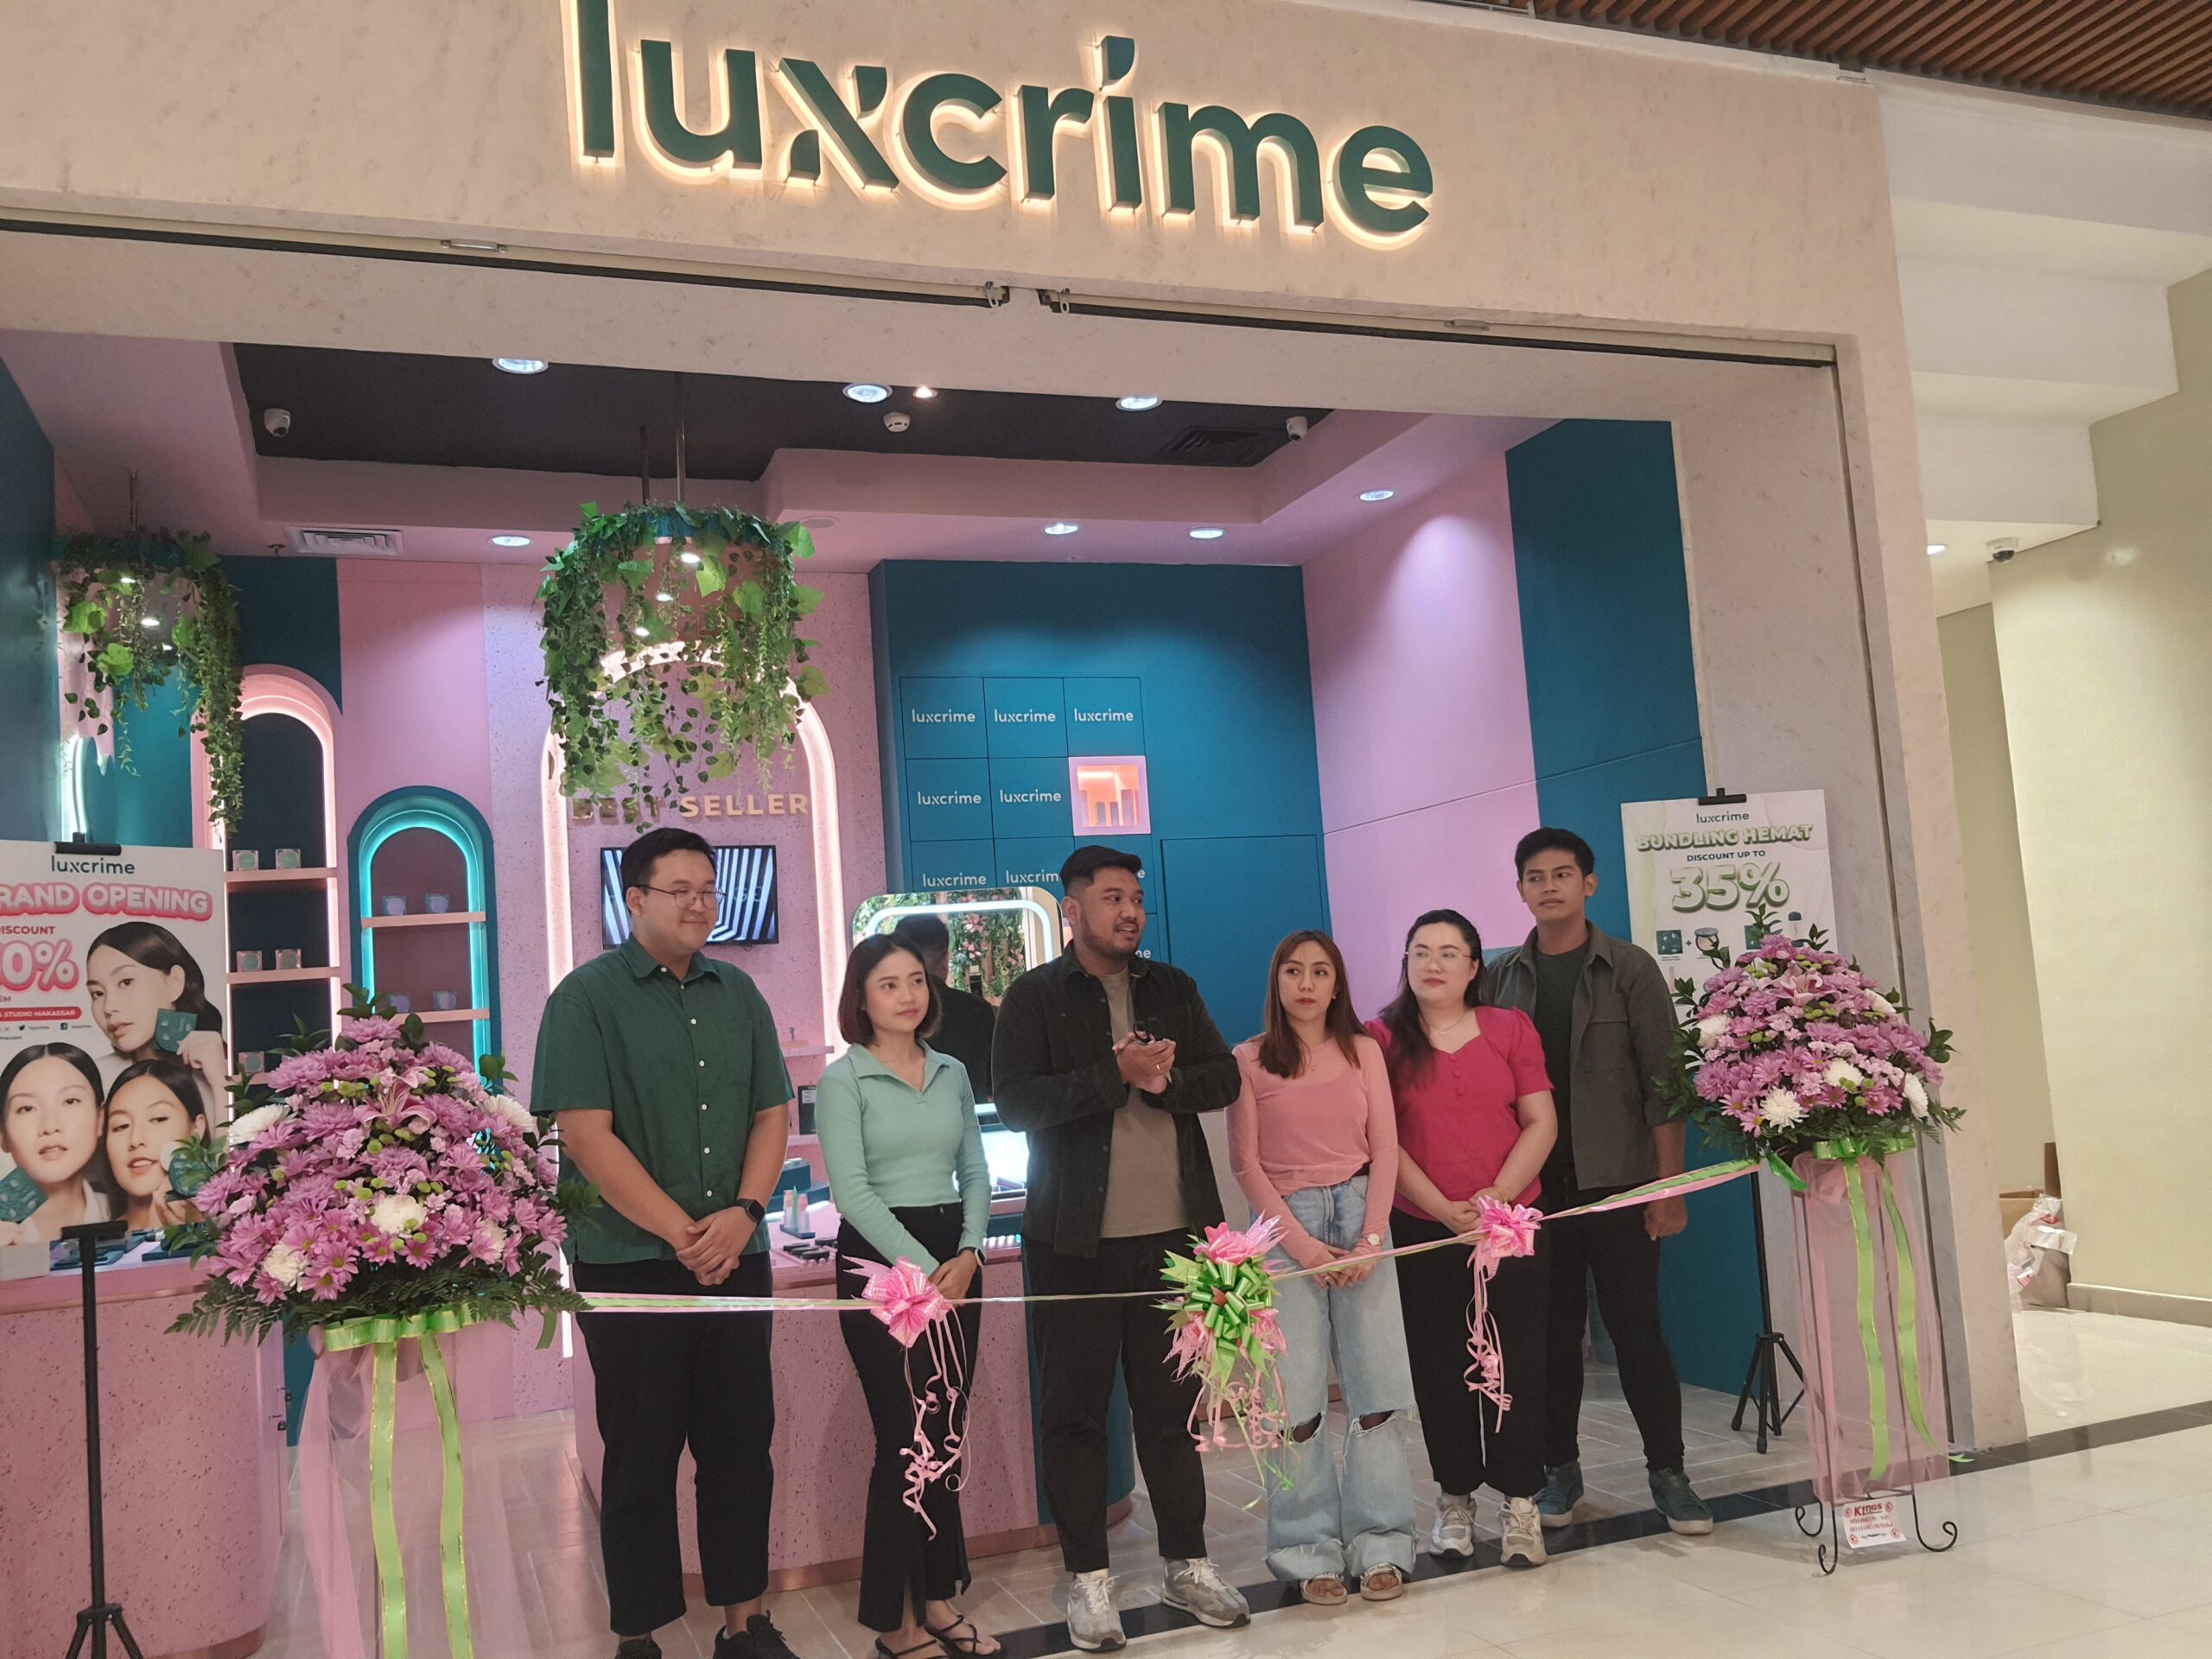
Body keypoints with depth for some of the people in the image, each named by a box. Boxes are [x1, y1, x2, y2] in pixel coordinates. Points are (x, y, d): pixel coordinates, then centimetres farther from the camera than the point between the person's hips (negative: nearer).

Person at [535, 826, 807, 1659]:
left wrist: (743, 1214, -7)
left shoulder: (738, 994, 10)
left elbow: (771, 1113, 9)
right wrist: (680, 1232, -14)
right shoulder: (586, 998, -6)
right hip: (631, 1266, -5)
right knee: (641, 1456, 5)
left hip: (737, 1260, 5)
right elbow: (587, 1135, -13)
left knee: (743, 1443, 11)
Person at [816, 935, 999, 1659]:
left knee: (947, 1433, 9)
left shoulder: (952, 1073, 10)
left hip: (954, 1258, 5)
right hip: (880, 1260, -5)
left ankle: (937, 1598, 21)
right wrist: (922, 1268, -16)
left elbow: (975, 1172, 10)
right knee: (906, 1436, -2)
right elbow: (851, 1190, -13)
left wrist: (968, 1254, -6)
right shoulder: (843, 1079, -6)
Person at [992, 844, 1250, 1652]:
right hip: (1076, 1241, -3)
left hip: (1172, 1231, 3)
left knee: (1172, 1404, 12)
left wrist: (1163, 1079, -13)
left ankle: (1187, 1563, 25)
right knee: (1075, 1412, 5)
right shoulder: (1034, 996, -1)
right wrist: (1116, 1074, -18)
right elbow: (1016, 1101, -12)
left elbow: (1223, 1077, 6)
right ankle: (1087, 1578, 17)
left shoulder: (1172, 989, 12)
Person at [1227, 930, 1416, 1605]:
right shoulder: (1249, 1060, 3)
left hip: (1360, 1217, 2)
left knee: (1374, 1389, -1)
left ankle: (1380, 1543, 11)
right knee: (1297, 1400, -2)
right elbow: (1246, 1164, 0)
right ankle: (1310, 1549, 9)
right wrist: (1303, 1244, -8)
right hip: (1287, 1223, -1)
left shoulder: (1363, 1051, 9)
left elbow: (1384, 1150, 5)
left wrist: (1370, 1239, -7)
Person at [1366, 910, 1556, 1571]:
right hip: (1421, 1229, 0)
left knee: (1517, 1361, 0)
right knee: (1440, 1366, 6)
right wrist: (1443, 1208, -11)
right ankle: (1455, 1498, 18)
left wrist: (1497, 1195, -11)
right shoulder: (1382, 1038, 3)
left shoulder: (1511, 1028, 6)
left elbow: (1541, 1124, 1)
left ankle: (1520, 1502, 10)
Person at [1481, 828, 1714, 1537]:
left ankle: (1668, 1472, 13)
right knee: (1553, 1332, 8)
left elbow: (1662, 1080, -2)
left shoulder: (1629, 970, 1)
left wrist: (1669, 1185, -7)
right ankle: (1559, 1468, 20)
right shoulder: (1501, 979, 7)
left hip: (1617, 1181, -2)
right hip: (1533, 1184, 2)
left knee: (1636, 1327, 0)